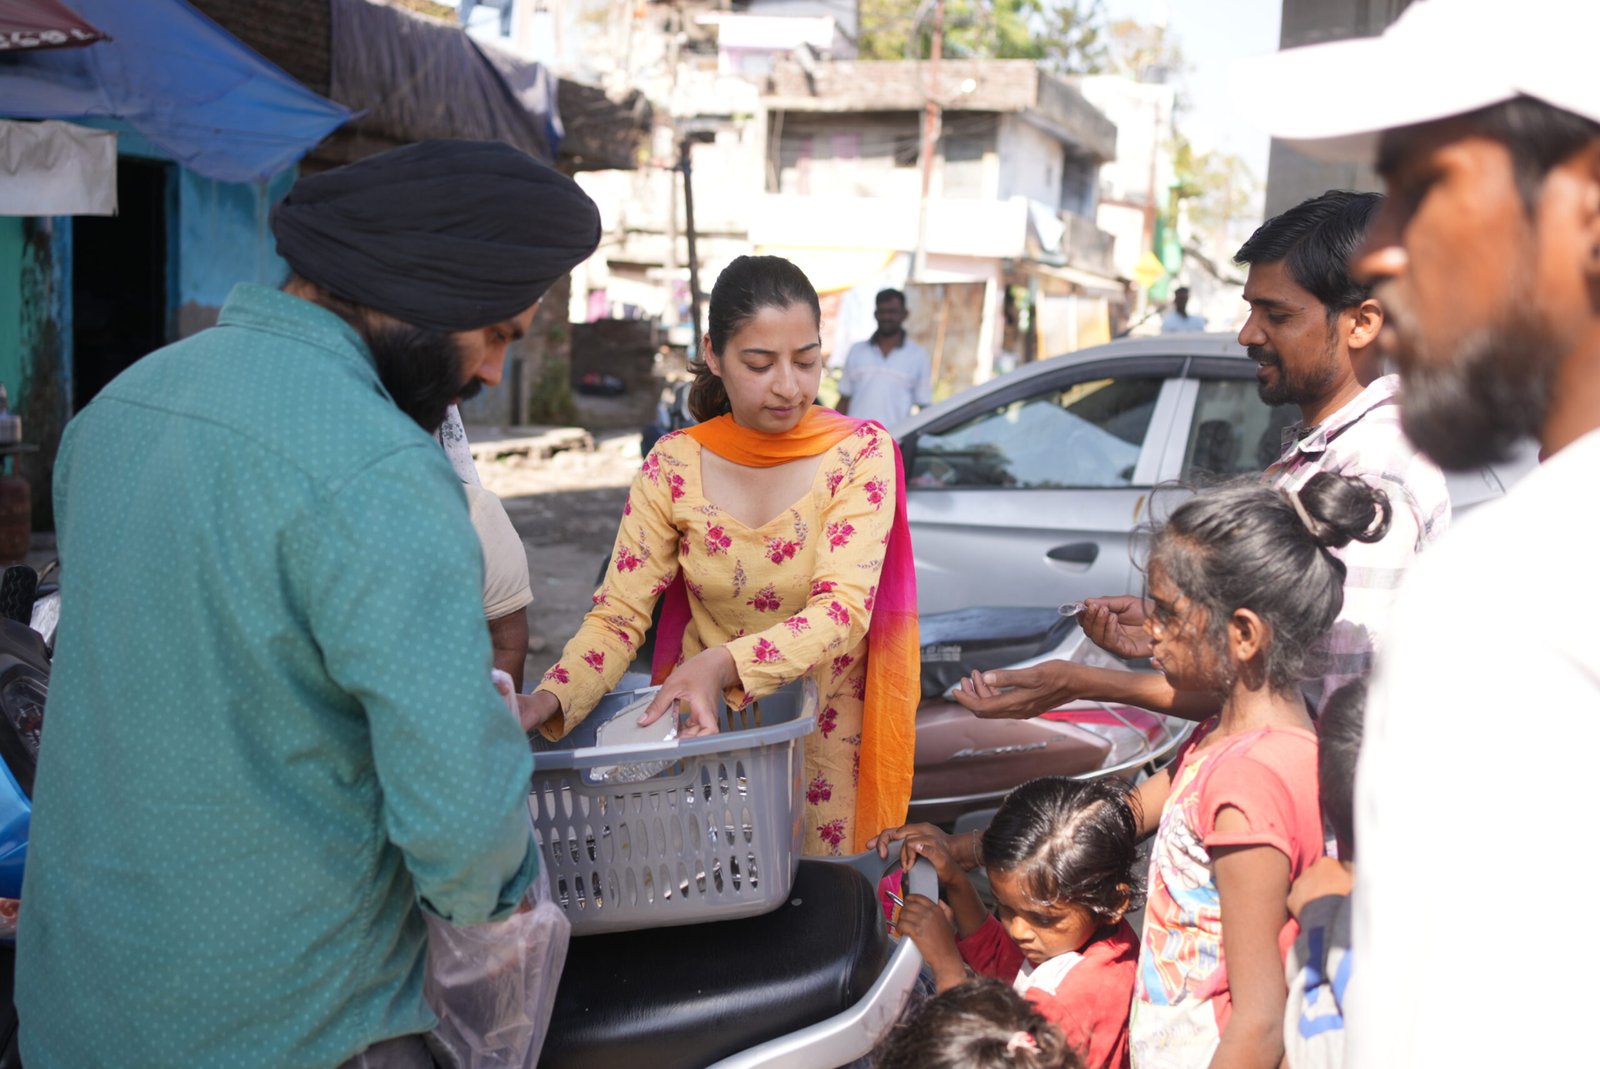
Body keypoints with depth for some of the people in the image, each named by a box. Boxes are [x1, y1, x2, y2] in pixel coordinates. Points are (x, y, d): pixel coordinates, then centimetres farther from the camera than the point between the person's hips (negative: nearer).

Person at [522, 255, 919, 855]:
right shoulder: (673, 466, -6)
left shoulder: (860, 454, -12)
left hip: (825, 738, -1)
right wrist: (550, 701, -29)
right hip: (703, 722, 2)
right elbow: (617, 617, -9)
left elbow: (843, 612, -24)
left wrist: (723, 664, -41)